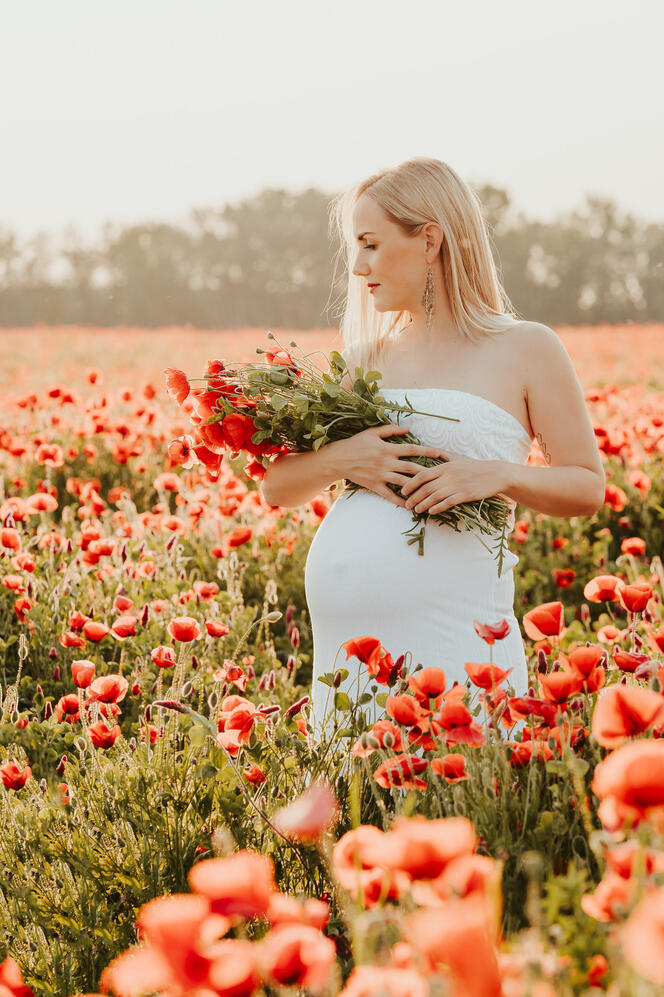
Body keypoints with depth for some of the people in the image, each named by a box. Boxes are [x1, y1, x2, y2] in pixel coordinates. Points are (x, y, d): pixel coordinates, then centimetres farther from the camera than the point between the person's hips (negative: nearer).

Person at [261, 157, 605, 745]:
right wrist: (339, 460, -5)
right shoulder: (369, 357, 16)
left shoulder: (526, 350, 5)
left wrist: (499, 475, -12)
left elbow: (587, 488, 6)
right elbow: (277, 487, 16)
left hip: (449, 636, -4)